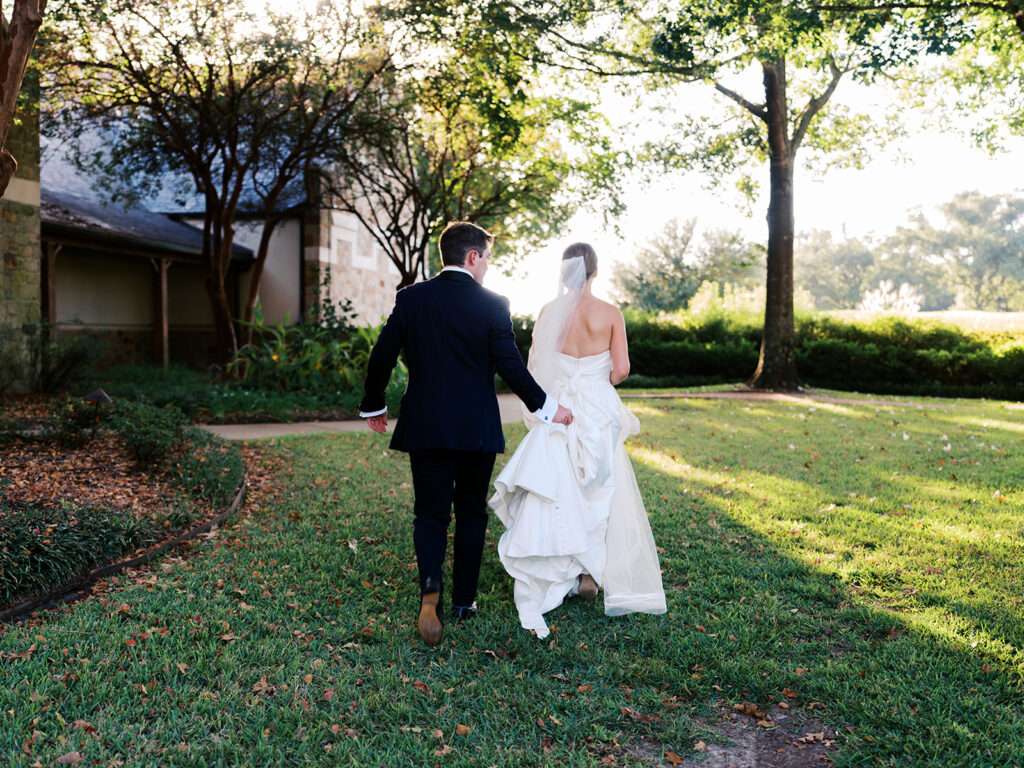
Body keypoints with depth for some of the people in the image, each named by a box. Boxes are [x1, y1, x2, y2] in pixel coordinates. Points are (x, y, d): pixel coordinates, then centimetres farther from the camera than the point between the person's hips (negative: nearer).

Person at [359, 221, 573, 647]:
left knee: (430, 513, 10)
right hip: (477, 430, -1)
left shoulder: (411, 298, -1)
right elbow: (510, 366, -10)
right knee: (471, 512, 14)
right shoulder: (493, 304, -7)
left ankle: (430, 588, -14)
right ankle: (464, 600, 23)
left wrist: (373, 406, 15)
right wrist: (546, 406, 3)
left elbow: (382, 357, 0)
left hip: (424, 427, 1)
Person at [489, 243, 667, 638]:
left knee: (553, 491, 8)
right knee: (601, 492, 14)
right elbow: (621, 369, -5)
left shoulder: (548, 312, -3)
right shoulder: (610, 313, -7)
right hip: (599, 413, -1)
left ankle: (551, 579, 9)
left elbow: (535, 366, 1)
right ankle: (589, 574, 19)